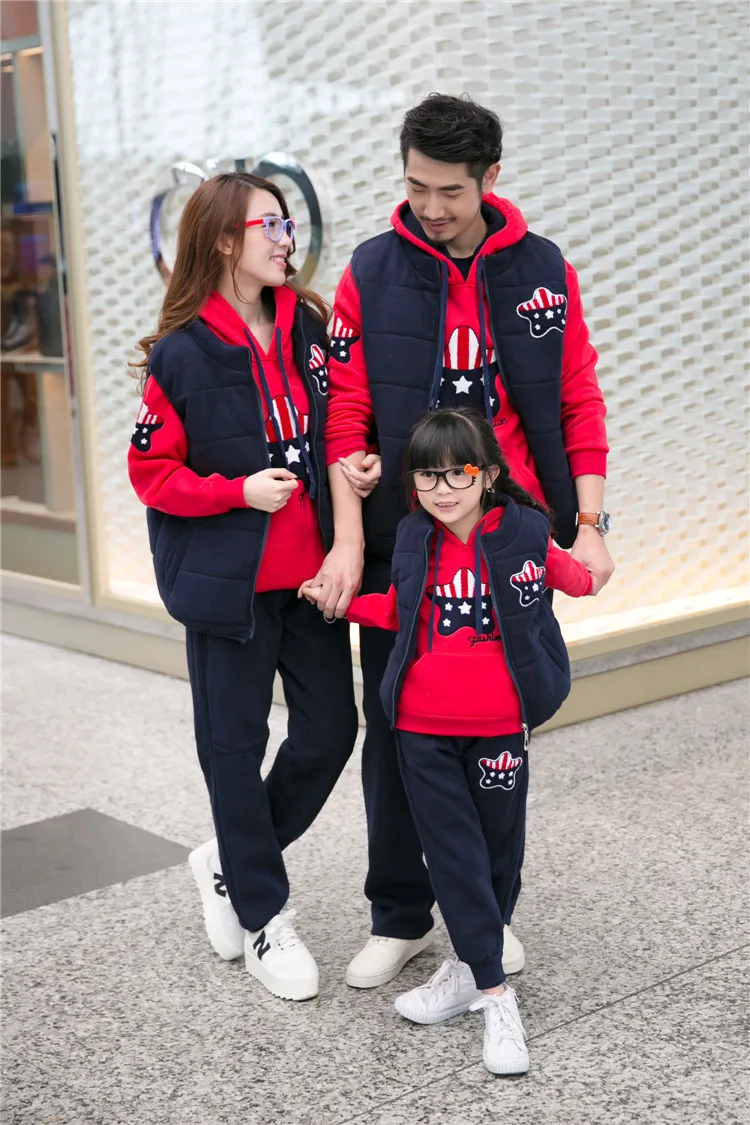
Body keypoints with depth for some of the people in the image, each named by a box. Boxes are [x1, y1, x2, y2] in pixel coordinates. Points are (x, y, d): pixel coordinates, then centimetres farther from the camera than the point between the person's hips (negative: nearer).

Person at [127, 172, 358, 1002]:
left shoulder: (307, 329, 5)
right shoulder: (183, 353, -9)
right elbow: (151, 471, -7)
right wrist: (239, 491, -19)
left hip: (310, 571, 5)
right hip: (228, 580, -5)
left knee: (330, 728, 6)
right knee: (236, 744, 6)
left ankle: (229, 860, 29)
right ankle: (262, 919, 21)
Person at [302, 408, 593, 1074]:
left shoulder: (524, 534, -6)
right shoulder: (414, 540, 2)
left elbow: (578, 580, 11)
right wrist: (342, 600, 10)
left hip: (498, 724, -2)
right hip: (423, 726, 2)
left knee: (498, 849, 8)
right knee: (452, 853, 2)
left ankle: (471, 968, 28)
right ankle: (494, 993, 10)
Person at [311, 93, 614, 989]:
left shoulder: (543, 271, 2)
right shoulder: (371, 275, -1)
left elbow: (579, 406, 4)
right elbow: (346, 417, -4)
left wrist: (587, 525, -3)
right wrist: (349, 544, -11)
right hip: (400, 544, 0)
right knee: (394, 730, 7)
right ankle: (399, 916, 23)